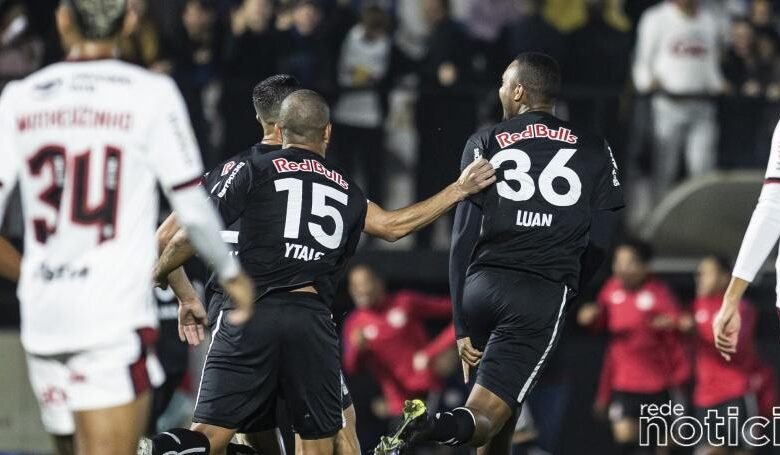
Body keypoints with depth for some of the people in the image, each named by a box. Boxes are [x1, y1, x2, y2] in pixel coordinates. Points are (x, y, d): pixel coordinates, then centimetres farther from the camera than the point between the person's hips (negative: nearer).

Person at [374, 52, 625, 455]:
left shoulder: (486, 144, 8)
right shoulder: (593, 151, 11)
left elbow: (464, 239, 3)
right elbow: (597, 243, 7)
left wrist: (462, 326, 5)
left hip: (482, 285, 2)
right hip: (545, 294, -2)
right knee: (487, 415, -7)